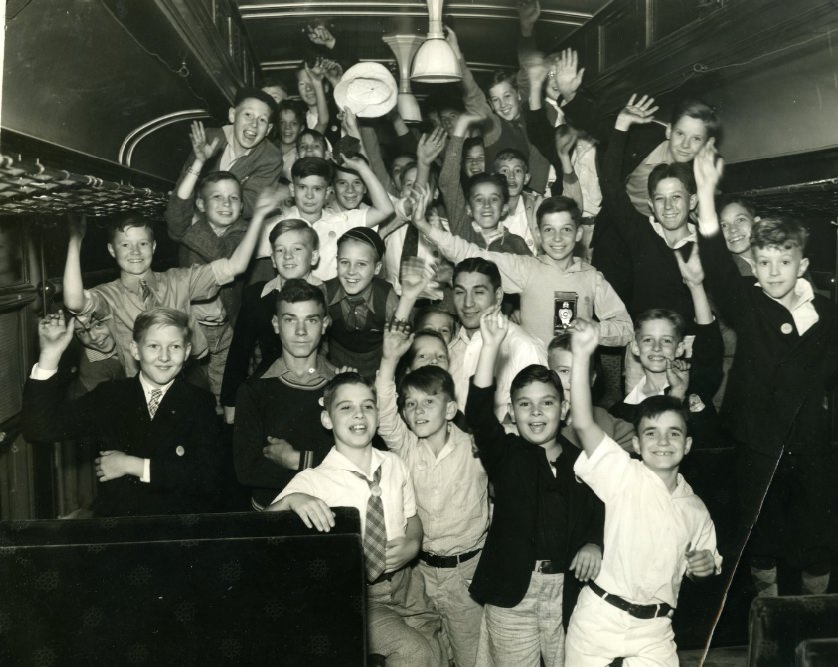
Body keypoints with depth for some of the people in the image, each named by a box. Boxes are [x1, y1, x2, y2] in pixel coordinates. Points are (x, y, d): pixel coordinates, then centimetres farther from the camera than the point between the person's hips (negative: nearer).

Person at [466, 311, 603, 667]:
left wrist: (594, 544, -12)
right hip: (512, 590, -1)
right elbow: (479, 412, -16)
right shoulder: (505, 454, -1)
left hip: (567, 589, 1)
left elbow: (599, 514, 10)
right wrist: (490, 346, -24)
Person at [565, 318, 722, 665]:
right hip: (599, 619, -3)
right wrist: (582, 354, -31)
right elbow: (583, 424, -22)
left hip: (654, 629, 3)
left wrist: (706, 564, -2)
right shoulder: (623, 476, -7)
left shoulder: (696, 510, 7)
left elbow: (702, 563, 23)